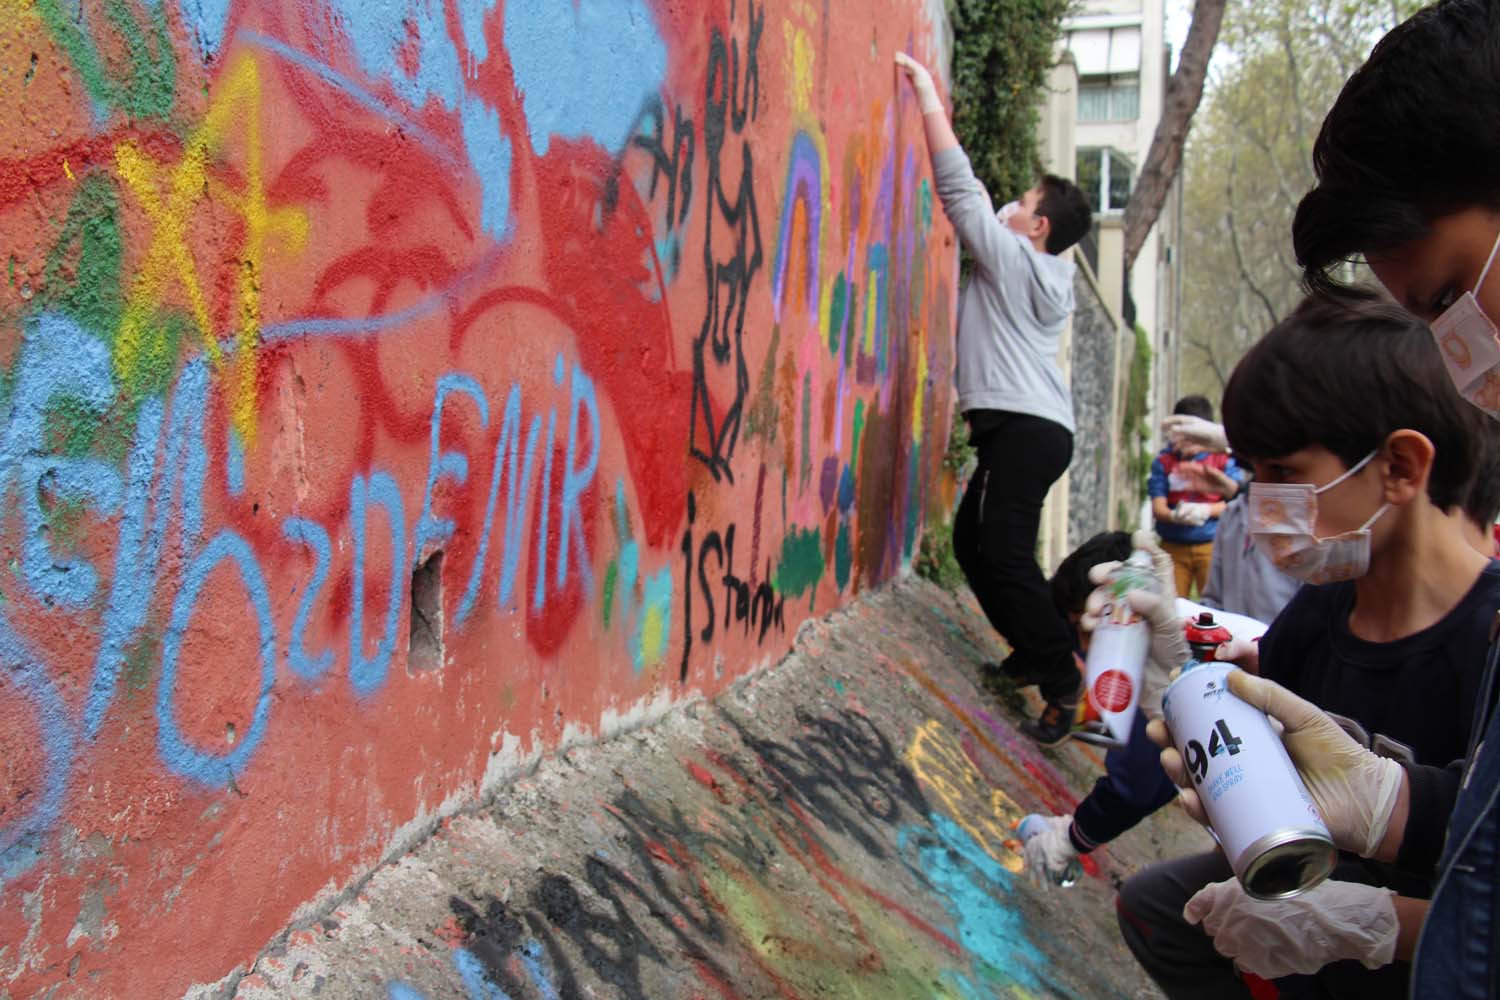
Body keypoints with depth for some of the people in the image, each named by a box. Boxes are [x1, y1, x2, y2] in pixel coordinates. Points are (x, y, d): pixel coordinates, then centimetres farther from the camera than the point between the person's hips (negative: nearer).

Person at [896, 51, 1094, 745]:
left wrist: (927, 96, -3)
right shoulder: (1042, 273, 19)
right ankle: (1034, 654, 19)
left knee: (1005, 555, -15)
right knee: (973, 542, 15)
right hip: (1032, 428, 10)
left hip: (1024, 428, -10)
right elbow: (971, 204, 27)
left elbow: (961, 190, -9)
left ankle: (1061, 681, -14)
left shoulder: (1014, 259, -6)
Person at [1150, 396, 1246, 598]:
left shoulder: (1222, 459, 3)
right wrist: (1175, 516, -21)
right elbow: (1157, 507, 0)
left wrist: (1206, 510, -19)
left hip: (1211, 545, -1)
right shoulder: (1164, 461, 7)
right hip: (1173, 546, 1)